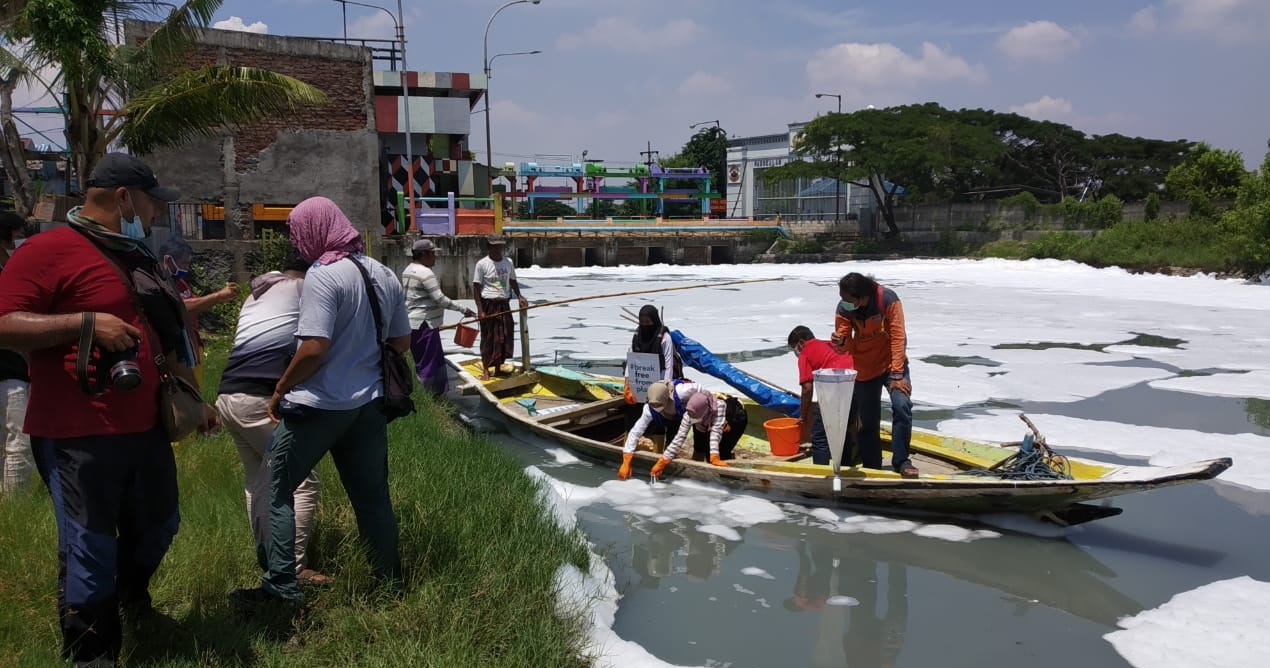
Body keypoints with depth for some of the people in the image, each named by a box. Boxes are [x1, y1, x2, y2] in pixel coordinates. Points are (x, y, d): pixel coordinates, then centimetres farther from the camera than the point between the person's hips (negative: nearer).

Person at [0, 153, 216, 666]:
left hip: (145, 427, 9)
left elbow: (163, 335, 24)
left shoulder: (135, 257, 16)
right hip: (78, 436, -8)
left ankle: (130, 592, 51)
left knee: (158, 526, 23)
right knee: (90, 550, 1)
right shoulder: (48, 249, -11)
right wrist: (86, 321, -24)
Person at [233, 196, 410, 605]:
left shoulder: (323, 276, -16)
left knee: (279, 491, 9)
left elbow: (314, 349, -22)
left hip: (319, 405, -6)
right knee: (372, 495, 15)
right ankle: (391, 582, 22)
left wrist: (280, 390, -9)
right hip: (368, 403, 7)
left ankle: (281, 587, 9)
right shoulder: (385, 276, 6)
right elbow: (401, 343, 11)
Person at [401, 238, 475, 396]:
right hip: (424, 324, -10)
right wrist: (463, 310, -16)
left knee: (438, 360, 18)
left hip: (412, 323, 10)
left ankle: (439, 393, 25)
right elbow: (440, 299, -21)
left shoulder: (408, 270, 14)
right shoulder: (425, 273, -17)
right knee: (428, 364, -2)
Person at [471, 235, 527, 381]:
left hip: (504, 305, 5)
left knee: (505, 338, 7)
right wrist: (480, 309, -15)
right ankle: (485, 370, 12)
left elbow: (512, 282, 16)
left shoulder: (508, 263, 5)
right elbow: (476, 288, -9)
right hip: (488, 304, -5)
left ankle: (498, 369, 20)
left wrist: (520, 296, -2)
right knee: (488, 338, 1)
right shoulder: (482, 264, -10)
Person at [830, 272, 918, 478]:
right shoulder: (843, 309, -15)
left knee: (902, 406, -22)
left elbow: (898, 337, -20)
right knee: (867, 420, 7)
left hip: (892, 363, -2)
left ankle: (901, 461, -5)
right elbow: (846, 346, -10)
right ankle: (871, 468, 23)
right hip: (864, 369, 2)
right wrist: (840, 341, -36)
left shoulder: (887, 299, -23)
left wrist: (897, 375, -22)